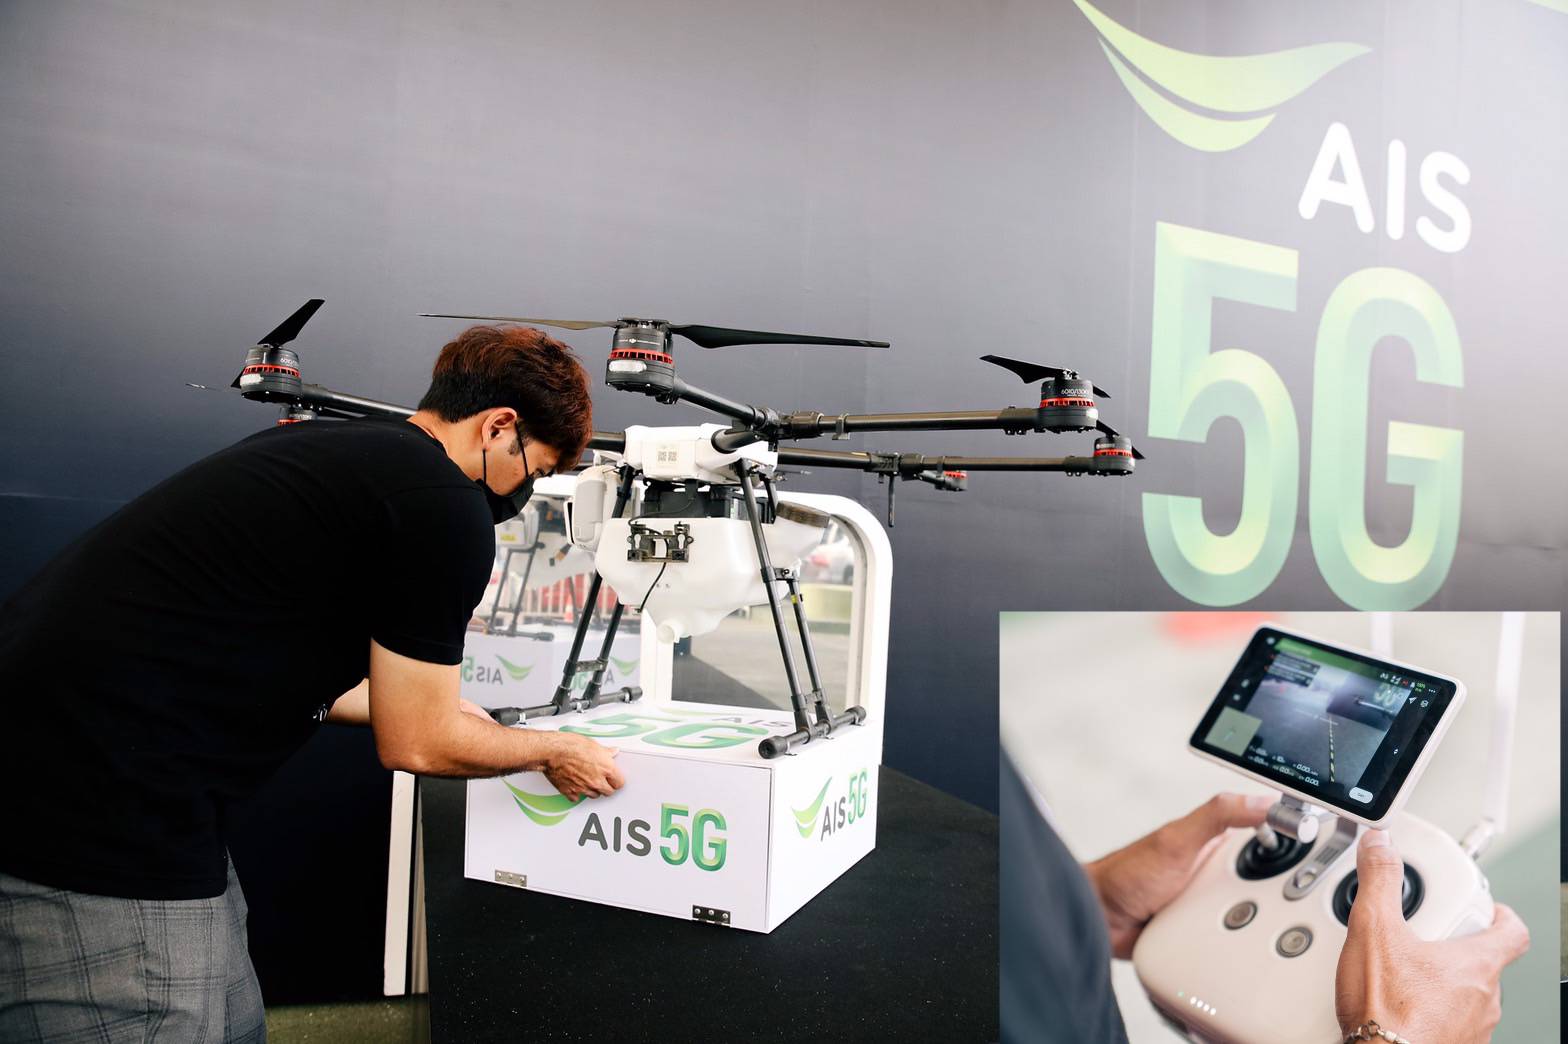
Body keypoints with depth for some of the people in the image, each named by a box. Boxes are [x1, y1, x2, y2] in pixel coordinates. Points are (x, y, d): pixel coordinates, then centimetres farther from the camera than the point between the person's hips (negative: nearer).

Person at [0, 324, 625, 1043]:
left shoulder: (330, 447, 13)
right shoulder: (447, 505, -15)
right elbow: (413, 746, -8)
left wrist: (432, 706, 32)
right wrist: (551, 751, 10)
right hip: (100, 829, -10)